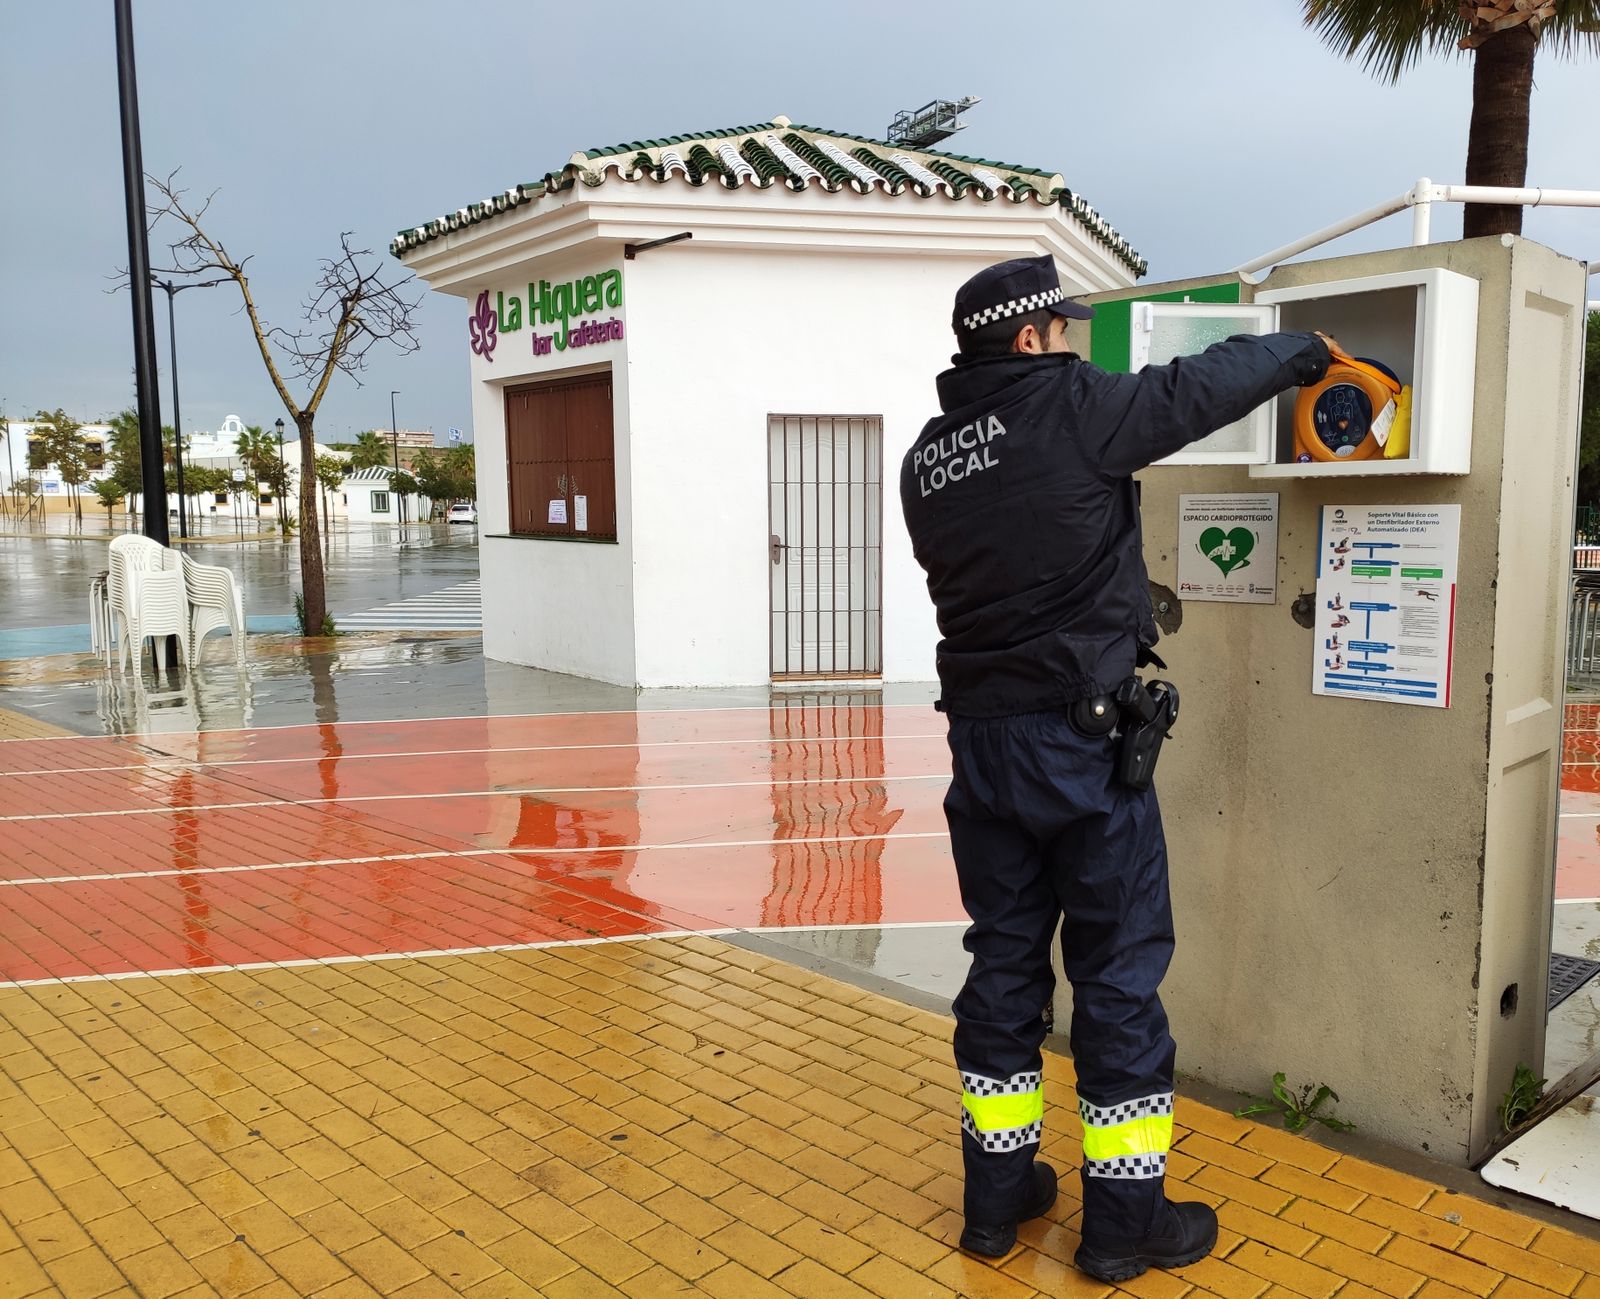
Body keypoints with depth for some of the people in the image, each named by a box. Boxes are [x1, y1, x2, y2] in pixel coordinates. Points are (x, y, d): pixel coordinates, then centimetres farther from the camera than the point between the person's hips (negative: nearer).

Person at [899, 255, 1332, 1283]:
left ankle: (998, 1195, 28)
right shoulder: (1071, 408, -11)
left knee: (1004, 958, 15)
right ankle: (1125, 1221, 19)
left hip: (980, 737, 6)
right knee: (1120, 967, 6)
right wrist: (1306, 350, 17)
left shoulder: (925, 462, 7)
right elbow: (1202, 388, -2)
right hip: (1081, 737, -6)